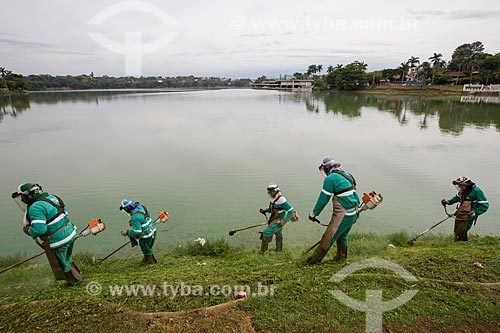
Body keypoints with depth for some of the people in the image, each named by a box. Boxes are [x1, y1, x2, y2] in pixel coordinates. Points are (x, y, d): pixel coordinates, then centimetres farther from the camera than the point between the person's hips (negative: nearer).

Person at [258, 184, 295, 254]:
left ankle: (262, 252, -5)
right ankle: (279, 251, 40)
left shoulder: (281, 200, -24)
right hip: (275, 220, 9)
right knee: (278, 235, 23)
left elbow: (291, 210, -21)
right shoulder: (272, 199, 1)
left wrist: (284, 221, -24)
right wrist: (266, 210, 2)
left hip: (279, 221, -9)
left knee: (266, 233, -14)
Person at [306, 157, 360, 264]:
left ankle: (314, 260, 6)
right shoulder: (347, 175, 13)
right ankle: (341, 257, 39)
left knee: (328, 238, -2)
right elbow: (354, 193, 21)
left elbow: (323, 199, -11)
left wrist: (313, 213, -1)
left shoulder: (330, 179, -13)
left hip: (343, 215, -9)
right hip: (354, 214, 9)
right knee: (342, 236, 25)